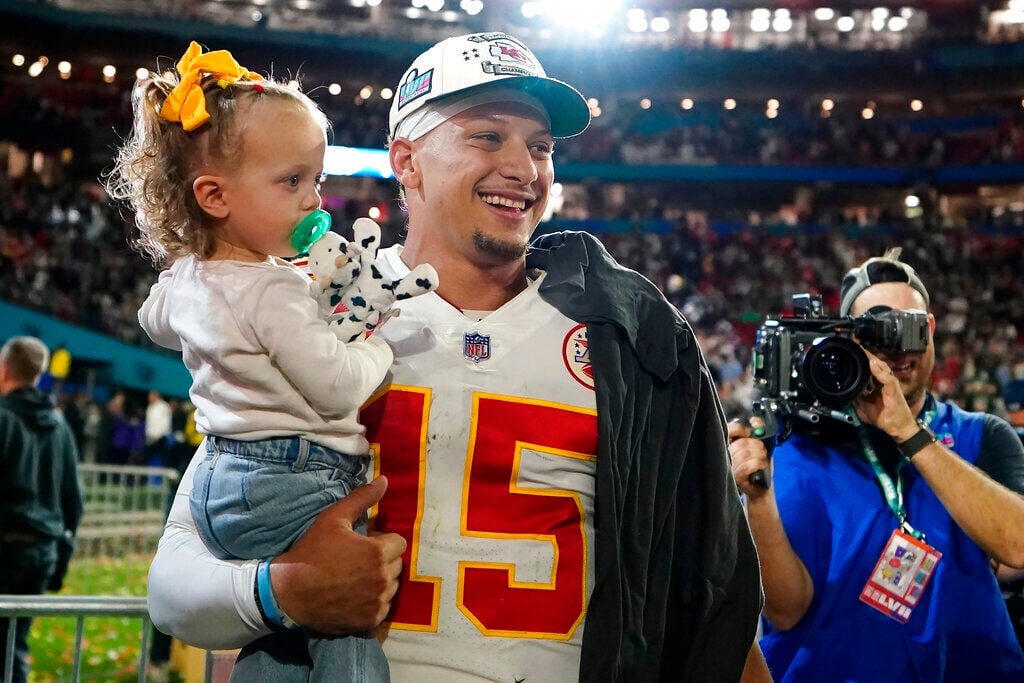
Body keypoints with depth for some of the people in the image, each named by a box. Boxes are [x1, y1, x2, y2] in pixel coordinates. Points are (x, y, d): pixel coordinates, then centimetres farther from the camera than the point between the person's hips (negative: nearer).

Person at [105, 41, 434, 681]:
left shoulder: (183, 279, 10)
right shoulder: (276, 293, -20)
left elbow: (157, 320, 35)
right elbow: (340, 389, -19)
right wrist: (386, 339, -2)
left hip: (226, 483, 10)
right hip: (293, 490, -10)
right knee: (348, 627, -10)